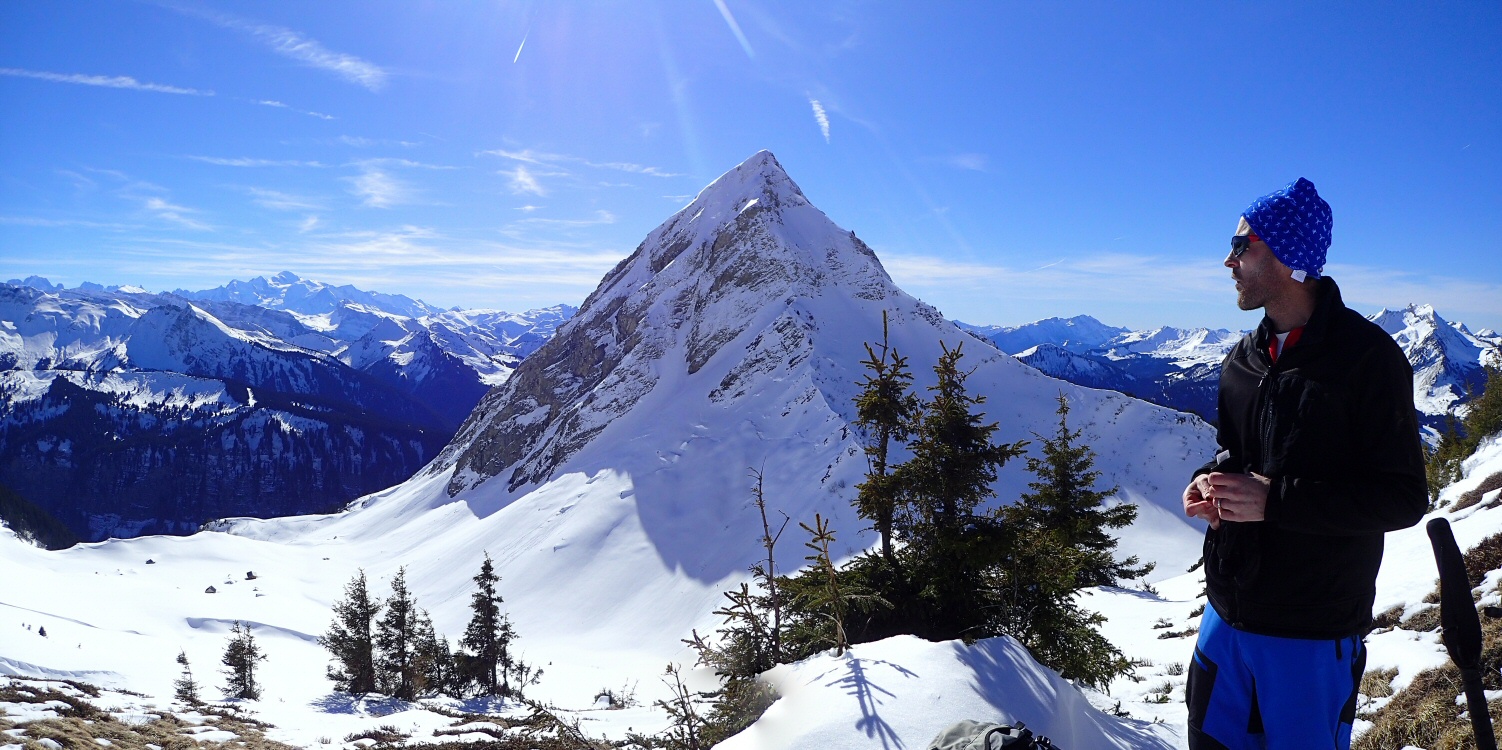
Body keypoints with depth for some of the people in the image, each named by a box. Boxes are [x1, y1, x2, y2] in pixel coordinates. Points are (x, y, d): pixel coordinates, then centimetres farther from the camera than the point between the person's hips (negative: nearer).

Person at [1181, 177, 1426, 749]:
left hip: (1313, 636, -6)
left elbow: (1403, 498, -15)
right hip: (1227, 616, 6)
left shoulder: (1368, 357, -14)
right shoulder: (1243, 358, 7)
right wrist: (1209, 483, -4)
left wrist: (1274, 499, -23)